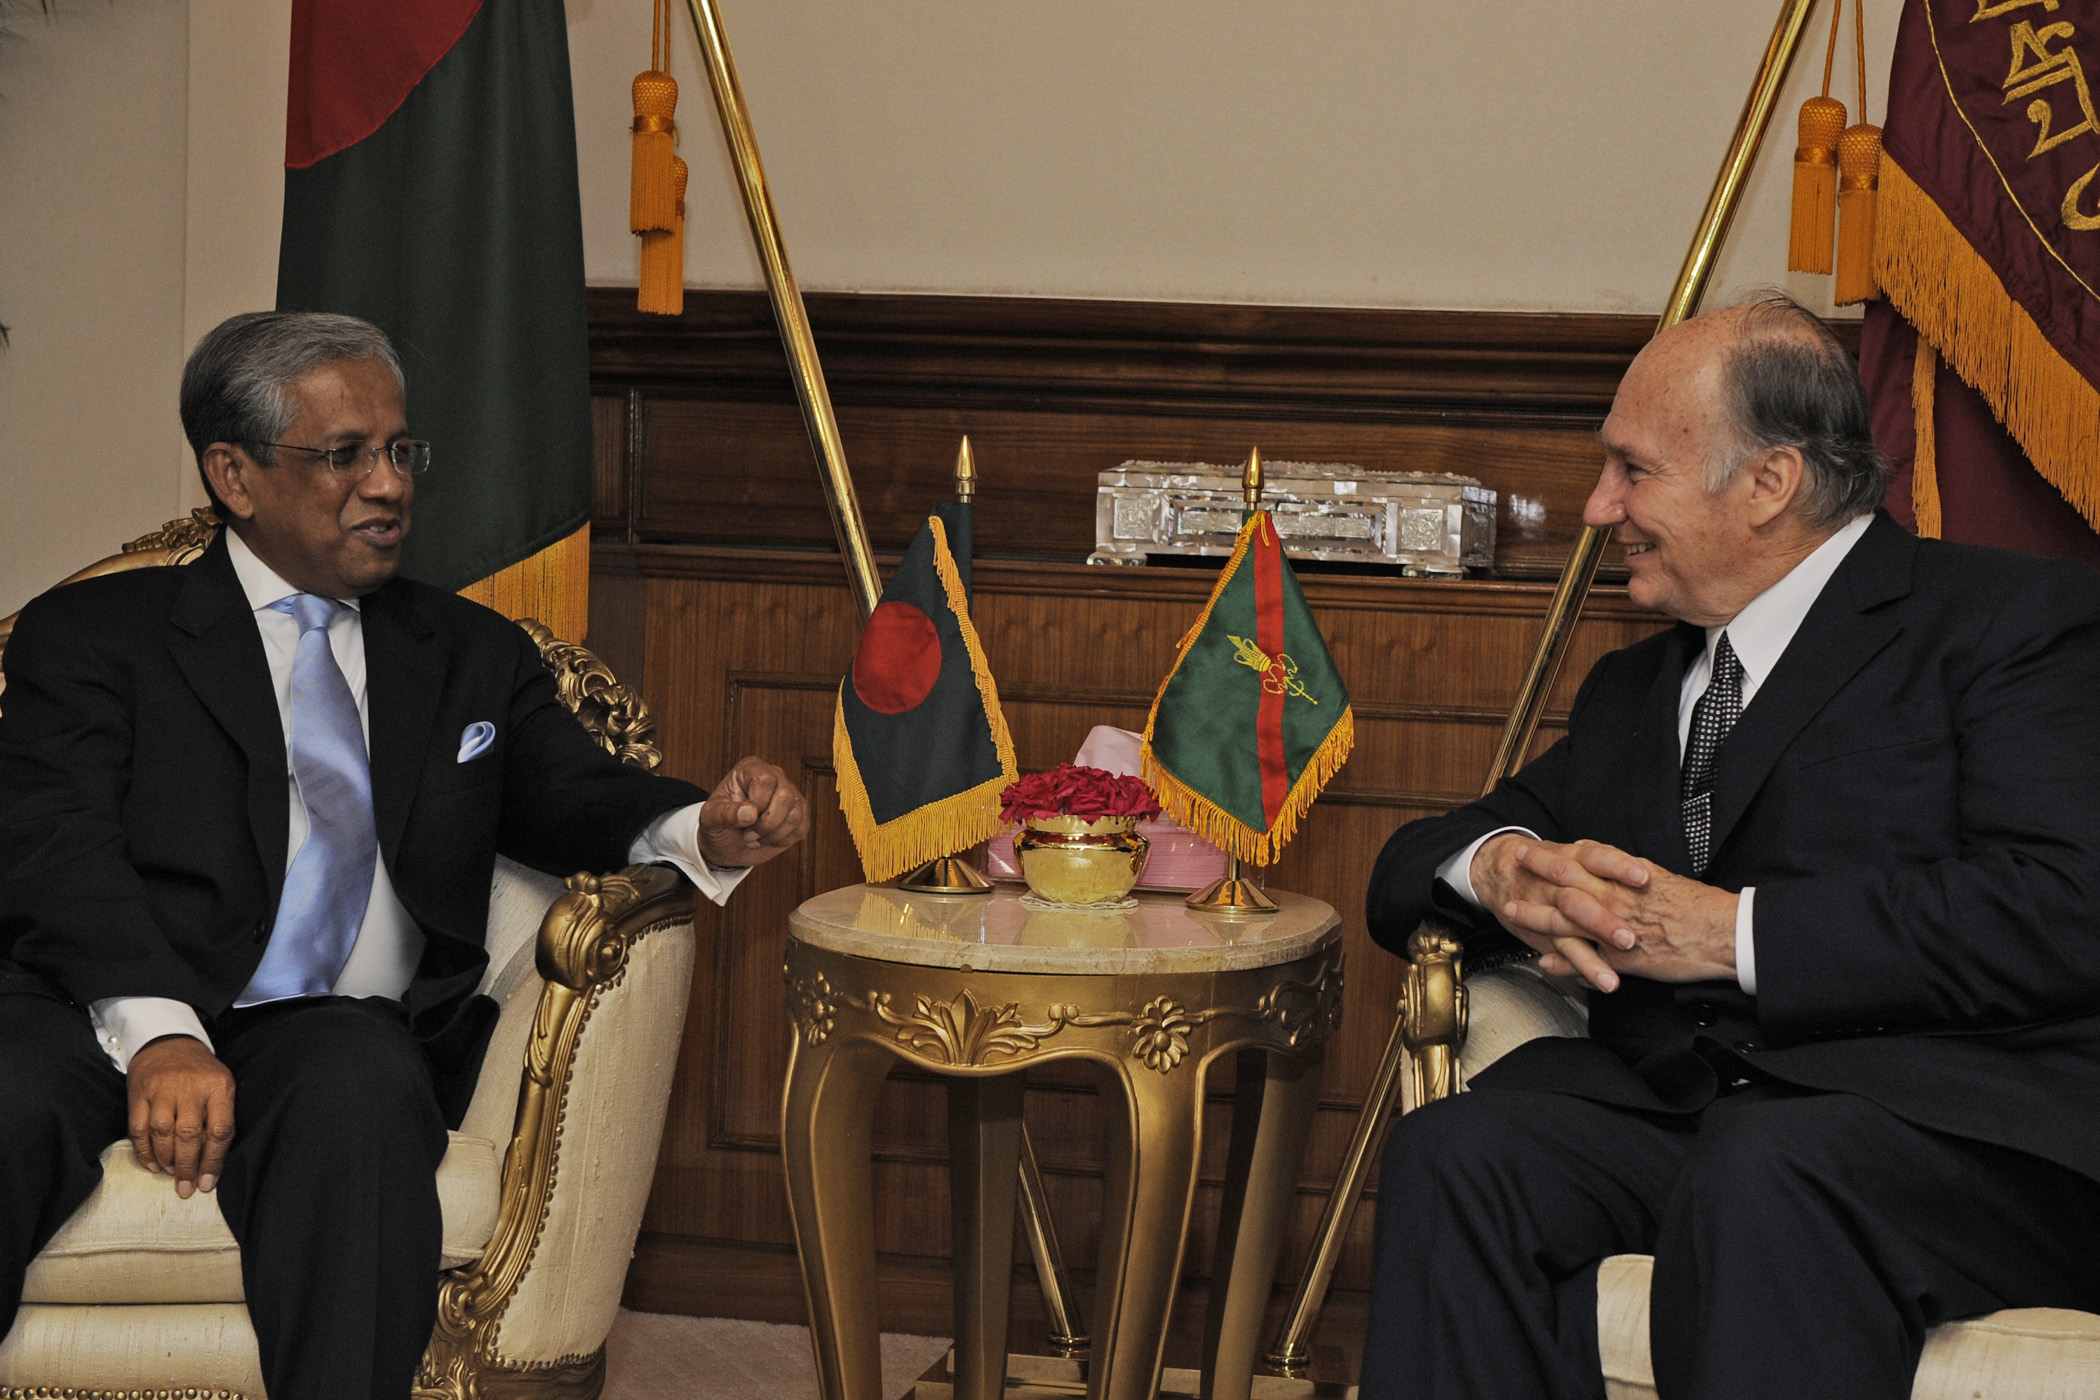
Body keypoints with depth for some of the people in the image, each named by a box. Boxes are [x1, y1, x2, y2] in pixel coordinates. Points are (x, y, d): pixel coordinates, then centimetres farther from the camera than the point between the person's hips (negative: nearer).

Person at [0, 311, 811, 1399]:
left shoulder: (472, 655, 27)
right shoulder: (94, 633, 14)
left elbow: (570, 799, 15)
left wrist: (701, 829, -11)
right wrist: (159, 1030, -21)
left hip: (338, 1034, 2)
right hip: (97, 1013, -1)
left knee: (361, 1096, -35)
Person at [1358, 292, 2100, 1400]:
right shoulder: (1634, 688, 27)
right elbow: (1411, 867, 25)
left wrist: (1735, 930, -12)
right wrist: (1502, 867, 0)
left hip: (1961, 1115, -5)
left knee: (1760, 1169, -38)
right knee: (1453, 1156, -24)